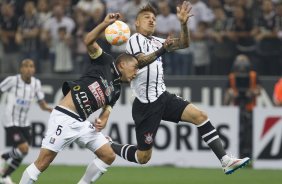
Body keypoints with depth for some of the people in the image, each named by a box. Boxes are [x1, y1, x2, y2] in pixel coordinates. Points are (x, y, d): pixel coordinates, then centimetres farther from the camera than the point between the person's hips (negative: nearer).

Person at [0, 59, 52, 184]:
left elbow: (42, 104, 5)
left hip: (24, 123, 6)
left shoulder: (36, 83, 1)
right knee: (24, 148, -21)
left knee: (21, 154, 9)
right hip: (10, 122, -6)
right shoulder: (12, 80, -15)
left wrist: (49, 108, -18)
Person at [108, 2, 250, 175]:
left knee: (200, 116, -13)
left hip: (163, 97, 7)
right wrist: (162, 50, -44)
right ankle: (109, 147, 26)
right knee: (143, 157, -2)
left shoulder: (154, 41, 16)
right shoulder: (136, 39, -8)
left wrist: (183, 23, -8)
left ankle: (226, 160, -17)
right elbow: (140, 61, -28)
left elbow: (184, 44, 10)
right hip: (146, 104, -7)